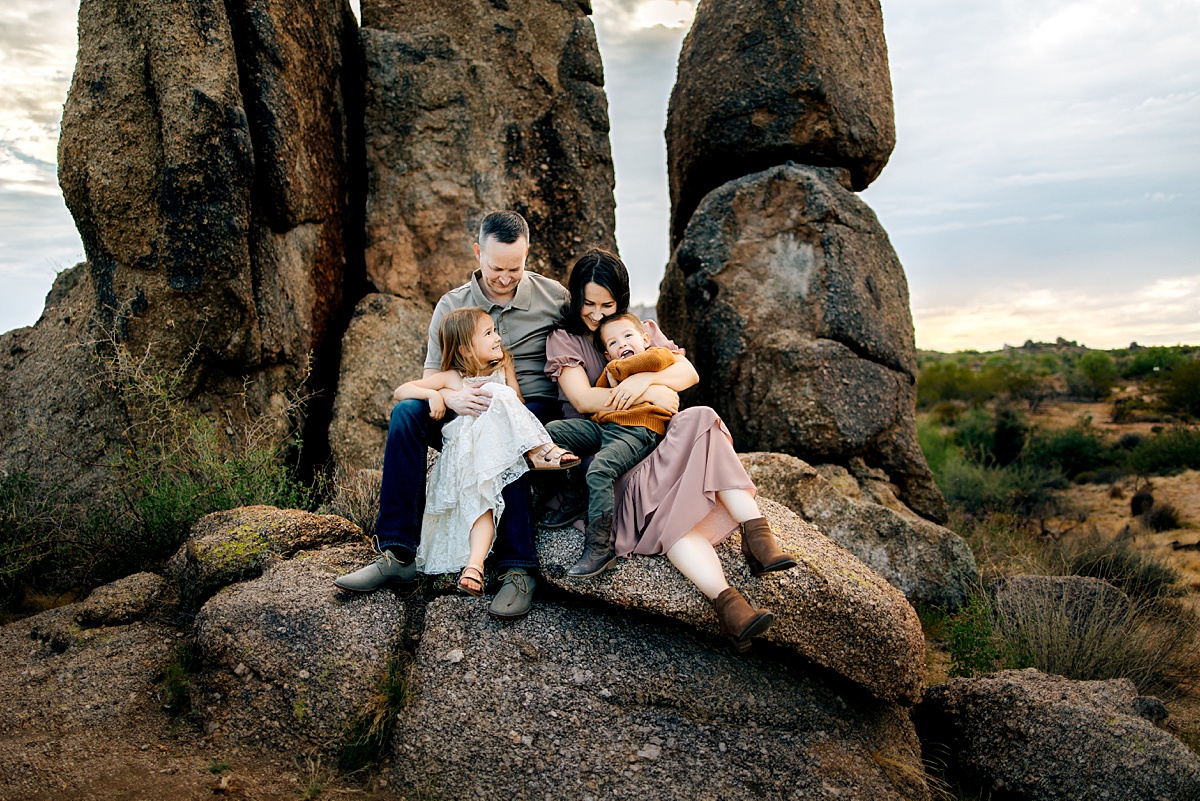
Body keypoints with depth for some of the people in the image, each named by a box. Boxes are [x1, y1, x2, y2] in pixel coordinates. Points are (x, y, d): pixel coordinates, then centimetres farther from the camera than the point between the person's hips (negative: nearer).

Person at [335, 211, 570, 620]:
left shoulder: (553, 297, 1)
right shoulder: (452, 305, 4)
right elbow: (430, 379, 1)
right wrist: (453, 398, -23)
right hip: (470, 410, 3)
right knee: (407, 412, -24)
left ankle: (517, 568, -33)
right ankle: (397, 554, -25)